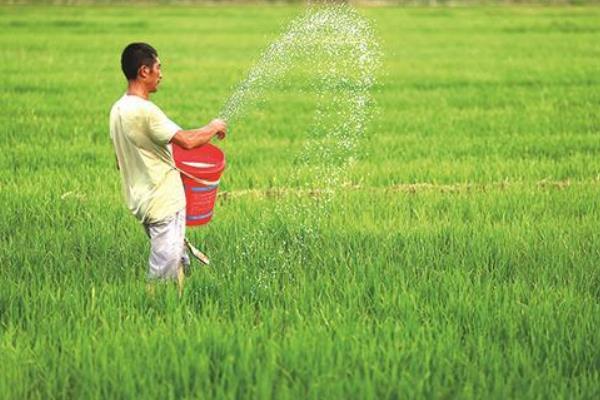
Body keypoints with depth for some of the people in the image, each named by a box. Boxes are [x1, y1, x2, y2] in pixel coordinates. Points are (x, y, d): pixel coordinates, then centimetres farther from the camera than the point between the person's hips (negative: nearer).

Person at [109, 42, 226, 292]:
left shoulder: (118, 109, 9)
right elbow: (187, 141, -25)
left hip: (143, 203, 10)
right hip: (164, 204, -10)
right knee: (165, 275, -6)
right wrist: (214, 128, -6)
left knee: (180, 265, 19)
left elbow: (120, 163, 17)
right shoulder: (144, 110, -21)